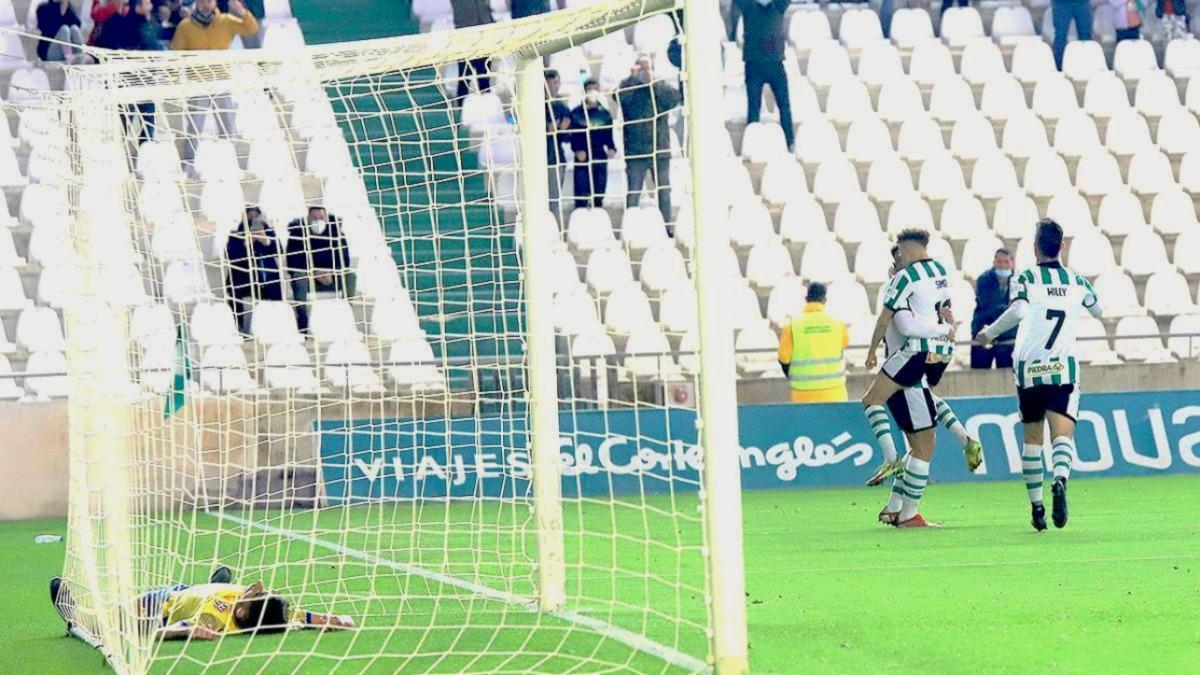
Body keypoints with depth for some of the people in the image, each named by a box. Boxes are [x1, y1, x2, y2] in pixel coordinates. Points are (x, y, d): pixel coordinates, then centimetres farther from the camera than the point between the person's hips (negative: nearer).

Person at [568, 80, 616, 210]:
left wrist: (611, 149, -6)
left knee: (599, 195, 7)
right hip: (582, 159, -3)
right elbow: (572, 135, -1)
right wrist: (577, 150, -18)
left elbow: (608, 136, 13)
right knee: (581, 196, -8)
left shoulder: (605, 114, 11)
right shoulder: (576, 113, 3)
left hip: (600, 158, 3)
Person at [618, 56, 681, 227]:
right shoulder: (629, 87, 5)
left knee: (664, 192, 6)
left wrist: (653, 82, -16)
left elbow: (674, 97, -11)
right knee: (633, 193, -3)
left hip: (660, 150, 2)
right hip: (635, 152, -2)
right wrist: (633, 77, -18)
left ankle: (667, 227, 12)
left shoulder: (661, 87, 9)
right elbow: (619, 96, -16)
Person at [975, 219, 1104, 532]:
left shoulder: (1027, 278, 0)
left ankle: (1036, 506, 13)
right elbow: (1098, 310, 30)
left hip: (1029, 369, 0)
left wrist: (990, 332, -6)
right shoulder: (1077, 281, 11)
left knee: (1032, 439, 13)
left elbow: (1019, 311, -20)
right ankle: (1060, 480, -42)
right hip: (1064, 370, 0)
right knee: (1063, 435, -11)